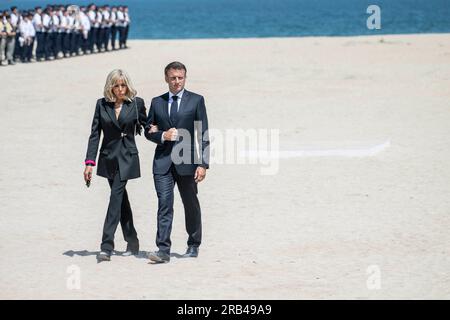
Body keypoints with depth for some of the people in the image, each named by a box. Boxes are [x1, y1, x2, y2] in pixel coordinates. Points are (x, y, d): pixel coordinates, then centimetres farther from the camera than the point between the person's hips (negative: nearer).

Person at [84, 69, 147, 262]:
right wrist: (90, 162, -7)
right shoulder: (102, 104, 1)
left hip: (127, 158, -3)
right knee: (121, 198, 12)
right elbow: (94, 134, -1)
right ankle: (131, 241, 26)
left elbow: (145, 124, 15)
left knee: (116, 197, -13)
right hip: (109, 157, 3)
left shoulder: (136, 103, -3)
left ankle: (106, 247, -17)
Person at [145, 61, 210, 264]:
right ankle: (163, 250, -14)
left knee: (191, 204, 11)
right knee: (164, 204, -9)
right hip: (163, 161, 1)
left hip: (187, 161, -1)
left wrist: (203, 164, -9)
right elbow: (149, 131, 15)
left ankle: (193, 245, 29)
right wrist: (163, 136, -8)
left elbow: (203, 135, -1)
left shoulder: (196, 101, 2)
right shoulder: (157, 102, 10)